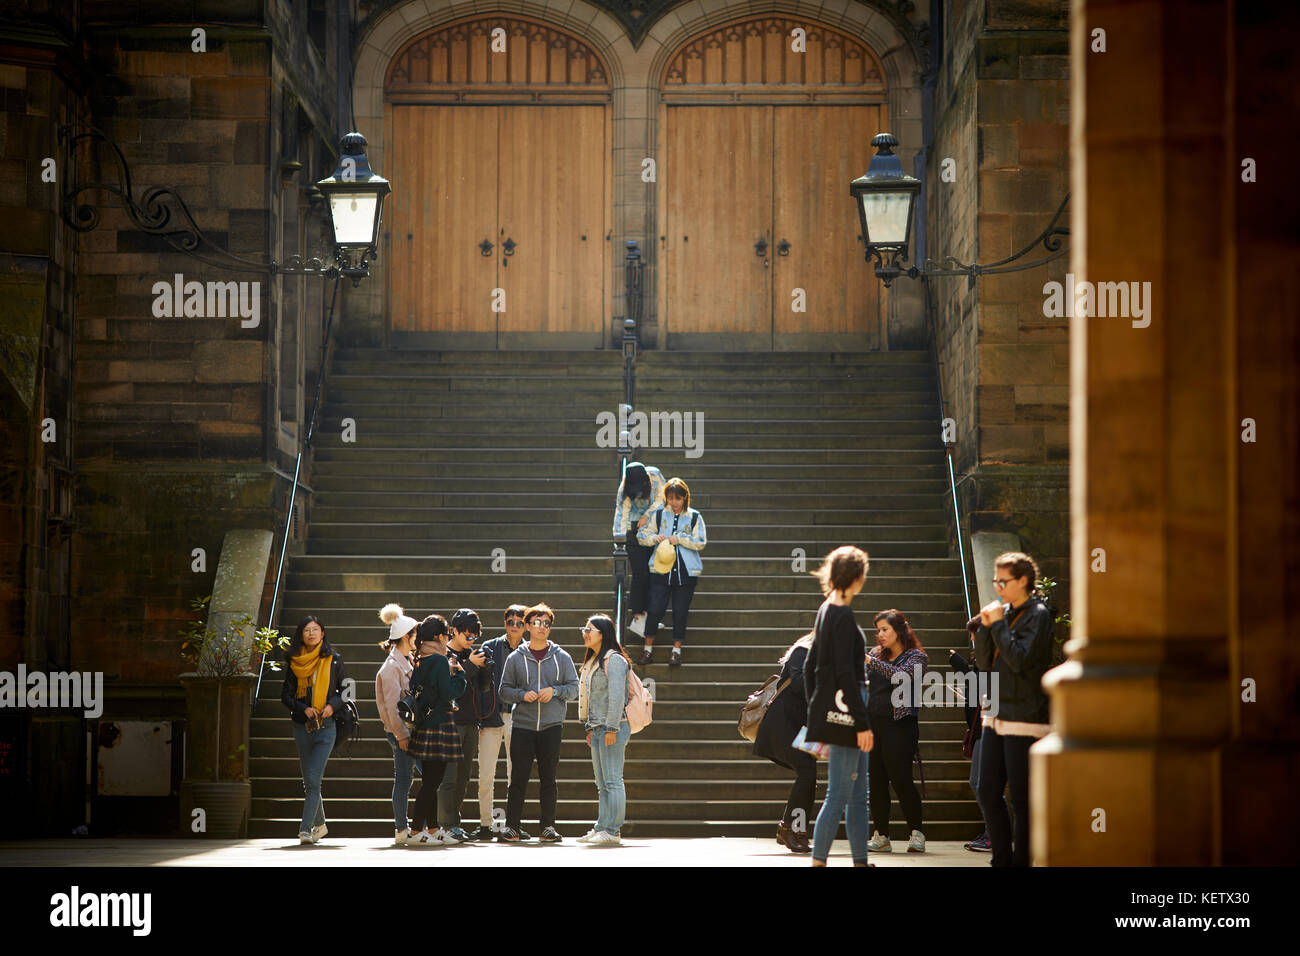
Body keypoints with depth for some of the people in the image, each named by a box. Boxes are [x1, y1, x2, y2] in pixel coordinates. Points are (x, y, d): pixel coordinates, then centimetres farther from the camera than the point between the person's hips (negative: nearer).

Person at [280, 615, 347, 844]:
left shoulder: (334, 660, 4)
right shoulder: (294, 662, 6)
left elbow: (344, 691, 10)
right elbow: (285, 695, 7)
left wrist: (332, 704, -10)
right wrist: (303, 708, -10)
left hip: (326, 726, -3)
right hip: (302, 726, 3)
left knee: (313, 779, -14)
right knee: (308, 781, 9)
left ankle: (306, 829, -16)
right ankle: (319, 824, 26)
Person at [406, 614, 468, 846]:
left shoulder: (420, 661, 11)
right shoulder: (440, 661, -14)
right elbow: (449, 694, -16)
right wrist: (459, 674, -1)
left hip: (423, 726, 9)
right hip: (438, 726, -9)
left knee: (430, 780, 14)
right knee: (432, 781, -6)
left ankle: (433, 829, 19)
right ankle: (416, 831, -7)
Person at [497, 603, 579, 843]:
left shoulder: (562, 657, 7)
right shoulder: (515, 658, 6)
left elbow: (574, 688, 7)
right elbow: (505, 690, 7)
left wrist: (554, 691, -11)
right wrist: (523, 695, -11)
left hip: (552, 725, 1)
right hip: (523, 725, 0)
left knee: (548, 778, 4)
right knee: (518, 778, -3)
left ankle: (548, 826, 9)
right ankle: (511, 826, 1)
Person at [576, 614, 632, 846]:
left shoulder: (613, 660, -11)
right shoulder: (593, 661, 19)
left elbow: (617, 696, -17)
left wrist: (612, 728, -21)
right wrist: (591, 728, 21)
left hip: (612, 726, -10)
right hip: (597, 727, 10)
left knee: (612, 781, -9)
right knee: (602, 783, 11)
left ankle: (612, 831, -9)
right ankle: (601, 828, 15)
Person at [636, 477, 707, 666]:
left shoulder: (694, 517, 3)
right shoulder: (658, 514, 7)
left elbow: (701, 543, -2)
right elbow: (641, 535, 11)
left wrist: (679, 539, -12)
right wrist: (654, 538, -9)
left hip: (686, 572, 0)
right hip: (660, 570, 0)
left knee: (680, 612, 3)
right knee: (655, 609, -6)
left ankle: (677, 649, 15)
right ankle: (648, 647, 9)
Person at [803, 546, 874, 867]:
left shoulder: (826, 611, 13)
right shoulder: (843, 616, -15)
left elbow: (810, 668, 17)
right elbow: (845, 673, -19)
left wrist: (817, 714, 21)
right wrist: (863, 723, -18)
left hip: (830, 713, 10)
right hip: (843, 711, -10)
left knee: (858, 794, 14)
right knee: (838, 795, -7)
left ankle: (860, 861, 18)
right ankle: (818, 861, -6)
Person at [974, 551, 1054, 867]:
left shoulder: (1037, 614, -9)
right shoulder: (1005, 613, 13)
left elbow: (1020, 660, -19)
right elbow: (985, 663, 15)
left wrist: (998, 624, -12)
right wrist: (985, 627, 2)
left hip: (1024, 719, -8)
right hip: (997, 716, 8)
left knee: (1022, 799, -4)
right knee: (988, 793, 8)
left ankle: (1022, 860, 1)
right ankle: (1002, 859, 16)